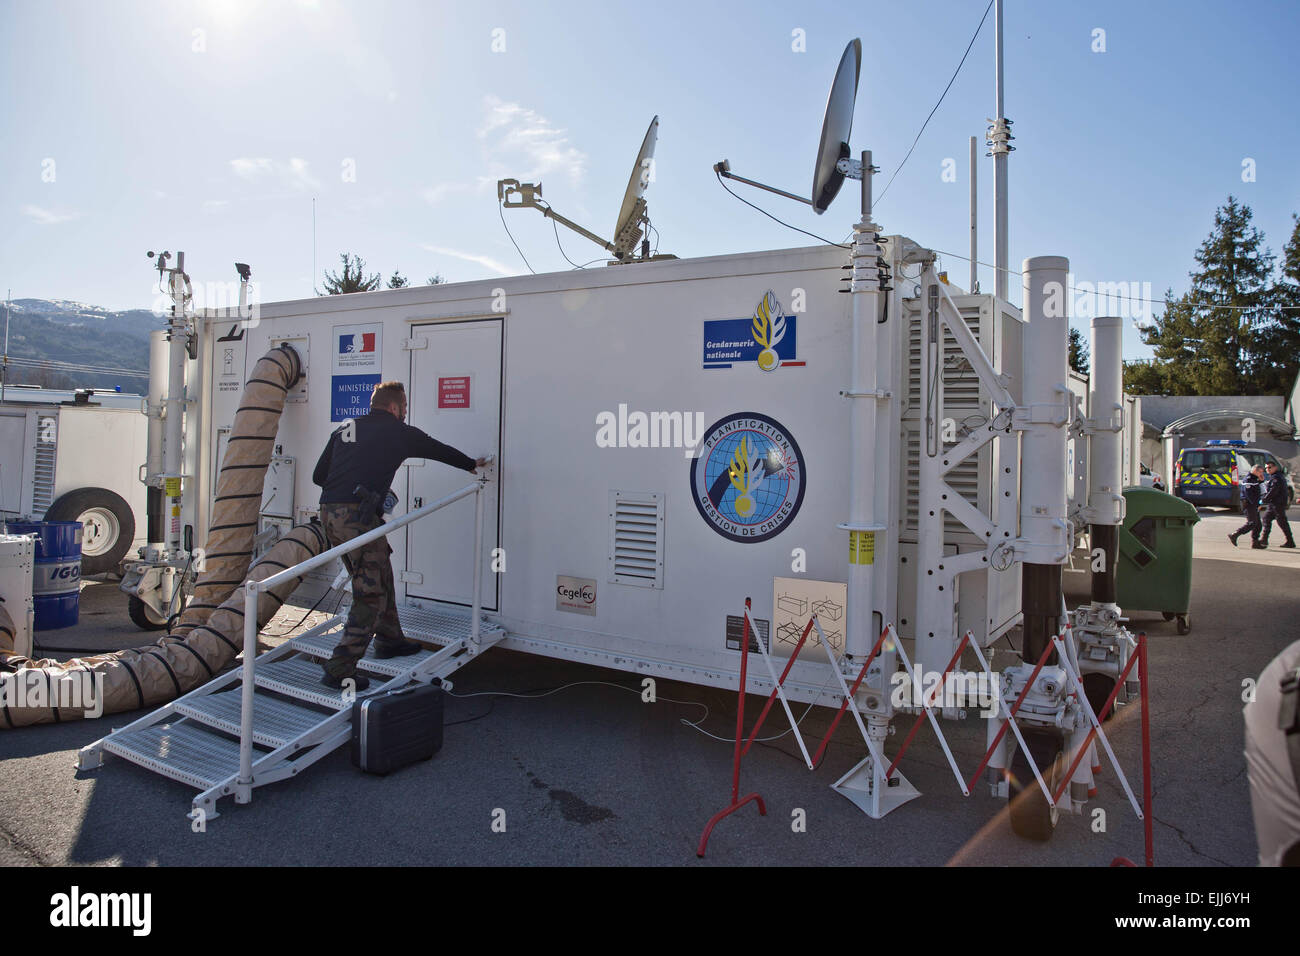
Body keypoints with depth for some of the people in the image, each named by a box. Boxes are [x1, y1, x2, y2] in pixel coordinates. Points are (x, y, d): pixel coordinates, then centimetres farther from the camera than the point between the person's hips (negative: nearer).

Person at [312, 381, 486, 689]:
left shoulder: (344, 428, 20)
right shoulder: (398, 432, 4)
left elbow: (318, 475, 20)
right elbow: (439, 450, 19)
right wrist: (472, 464, 36)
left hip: (329, 512, 8)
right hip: (358, 515, -8)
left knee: (380, 574, 23)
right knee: (371, 594, -3)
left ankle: (389, 639, 36)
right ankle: (340, 669, -5)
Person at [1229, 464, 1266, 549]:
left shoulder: (1254, 478, 17)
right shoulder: (1248, 479, -15)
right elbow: (1248, 493, -22)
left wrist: (1261, 480, 7)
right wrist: (1256, 504, -21)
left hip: (1254, 505, 10)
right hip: (1249, 504, -10)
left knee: (1257, 524, 9)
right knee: (1251, 523, -14)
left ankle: (1255, 542, 11)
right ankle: (1234, 535, -10)